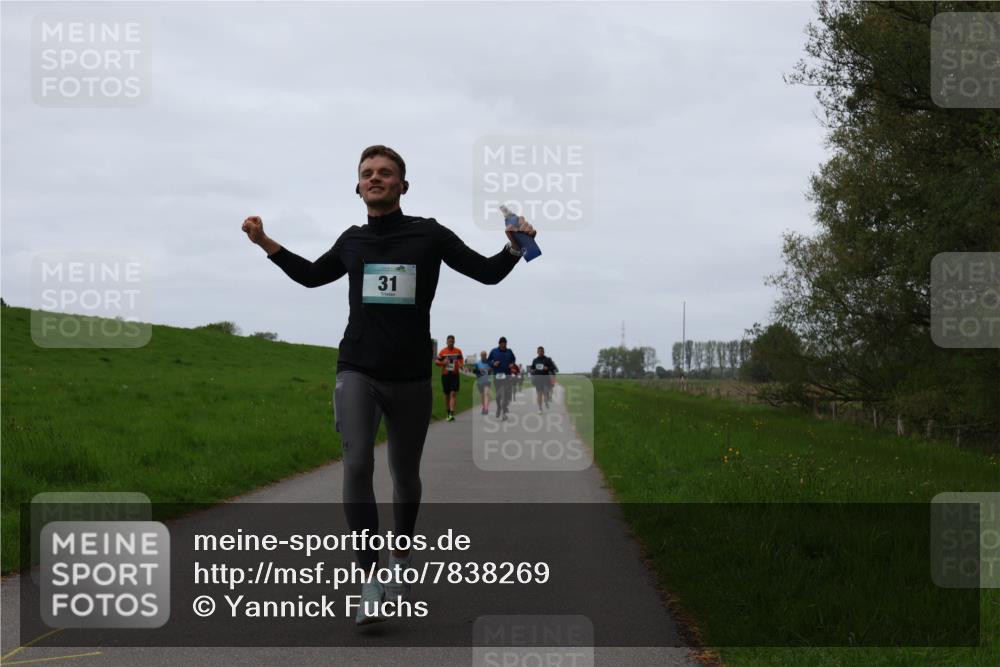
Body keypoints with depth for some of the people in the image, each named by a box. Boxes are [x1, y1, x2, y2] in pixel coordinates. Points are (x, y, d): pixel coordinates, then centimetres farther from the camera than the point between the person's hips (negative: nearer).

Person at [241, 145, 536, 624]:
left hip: (410, 377, 0)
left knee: (405, 472, 12)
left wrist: (514, 247, -16)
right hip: (357, 373, 1)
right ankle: (370, 582, -16)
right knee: (357, 465, -18)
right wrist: (265, 243, 18)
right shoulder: (353, 241, 8)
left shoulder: (428, 235, 0)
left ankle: (401, 556, 38)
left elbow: (487, 272, 3)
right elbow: (311, 276, 27)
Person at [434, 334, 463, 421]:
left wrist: (461, 365, -3)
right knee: (447, 395, 9)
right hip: (445, 375, 1)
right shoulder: (443, 352, 2)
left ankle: (451, 414, -21)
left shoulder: (458, 351, 4)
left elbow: (461, 360, 18)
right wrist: (443, 363, -13)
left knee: (453, 394, -13)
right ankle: (448, 413, 24)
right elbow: (436, 361, 6)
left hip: (455, 375, -1)